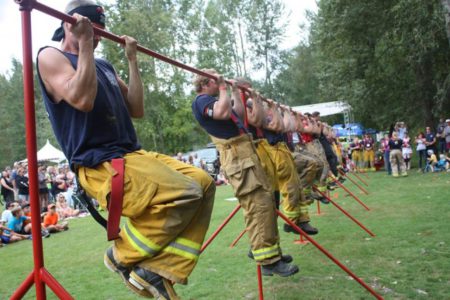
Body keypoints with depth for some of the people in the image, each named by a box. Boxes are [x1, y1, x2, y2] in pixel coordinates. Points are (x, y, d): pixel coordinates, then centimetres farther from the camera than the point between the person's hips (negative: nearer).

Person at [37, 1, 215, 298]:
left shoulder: (104, 66, 23)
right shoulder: (50, 57, 1)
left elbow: (136, 110, 18)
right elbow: (82, 100, -18)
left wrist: (133, 61, 16)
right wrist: (85, 44, -10)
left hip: (133, 155, 9)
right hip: (99, 166, -8)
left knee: (204, 183, -4)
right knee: (185, 193, -25)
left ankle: (157, 268, -7)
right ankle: (123, 256, -3)